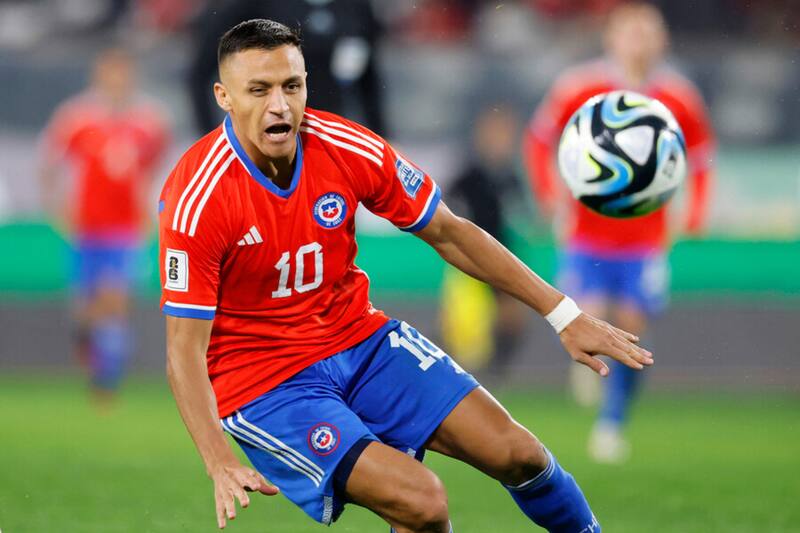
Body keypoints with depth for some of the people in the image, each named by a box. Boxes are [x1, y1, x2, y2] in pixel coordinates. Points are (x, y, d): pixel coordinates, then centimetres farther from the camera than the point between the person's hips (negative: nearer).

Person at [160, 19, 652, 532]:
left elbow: (448, 233, 2)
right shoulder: (197, 197, -24)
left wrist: (565, 315, 1)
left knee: (517, 453, -2)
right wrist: (220, 463, -36)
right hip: (263, 382, -5)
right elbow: (185, 349, -22)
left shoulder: (348, 148, -12)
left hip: (359, 338, 5)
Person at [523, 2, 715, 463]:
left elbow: (702, 154, 13)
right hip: (587, 235, -1)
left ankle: (612, 425, 15)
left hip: (645, 239, 1)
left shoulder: (680, 99, -1)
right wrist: (551, 194, -5)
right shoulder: (580, 89, -6)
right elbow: (539, 138, 7)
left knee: (631, 326, -2)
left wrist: (694, 214, -1)